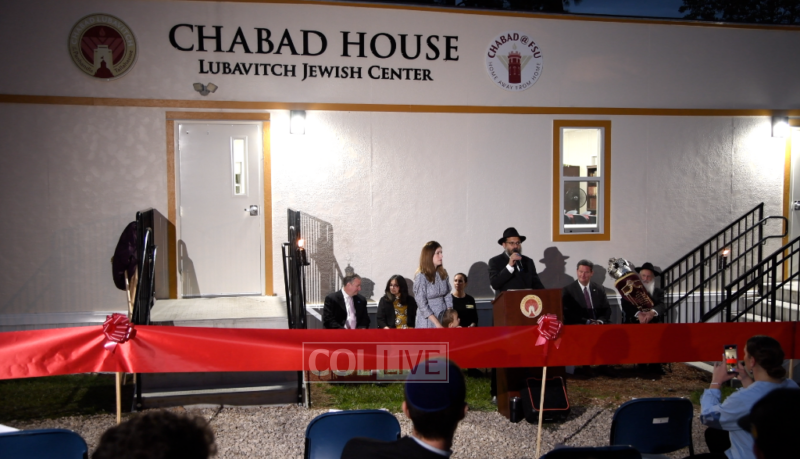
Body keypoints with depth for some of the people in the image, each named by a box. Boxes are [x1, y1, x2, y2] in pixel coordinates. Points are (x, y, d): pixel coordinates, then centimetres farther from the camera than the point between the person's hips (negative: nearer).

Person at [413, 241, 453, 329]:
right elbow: (422, 305, -13)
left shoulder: (443, 273, 3)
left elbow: (447, 296, 8)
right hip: (428, 320, -4)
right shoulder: (421, 277, -13)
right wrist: (437, 323, -14)